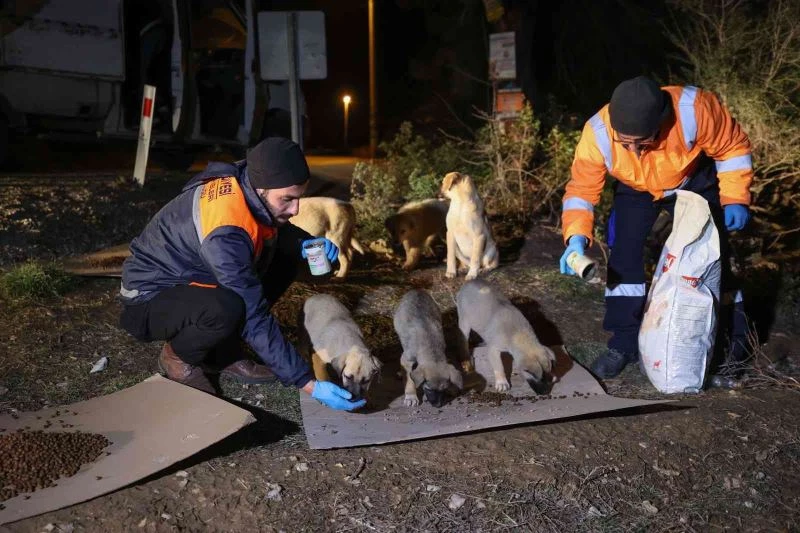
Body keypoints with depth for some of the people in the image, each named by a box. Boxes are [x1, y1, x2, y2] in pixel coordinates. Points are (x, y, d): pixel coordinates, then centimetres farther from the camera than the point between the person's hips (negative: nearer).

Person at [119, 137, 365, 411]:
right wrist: (308, 383, -32)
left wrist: (308, 244, -13)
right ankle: (178, 355, -3)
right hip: (150, 298, -8)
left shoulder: (248, 181, -13)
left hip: (192, 277, 8)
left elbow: (276, 230, 10)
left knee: (289, 250, -5)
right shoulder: (224, 231, -35)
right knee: (227, 309, -39)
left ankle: (222, 352, 3)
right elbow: (255, 318, -34)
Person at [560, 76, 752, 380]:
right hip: (635, 190, 1)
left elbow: (732, 147, -19)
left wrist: (734, 199, -23)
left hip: (694, 183, 0)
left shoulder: (694, 109, -39)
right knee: (624, 254, -14)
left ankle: (735, 342, 19)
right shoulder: (597, 134, -36)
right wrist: (577, 238, -40)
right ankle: (624, 344, 0)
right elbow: (581, 189, -25)